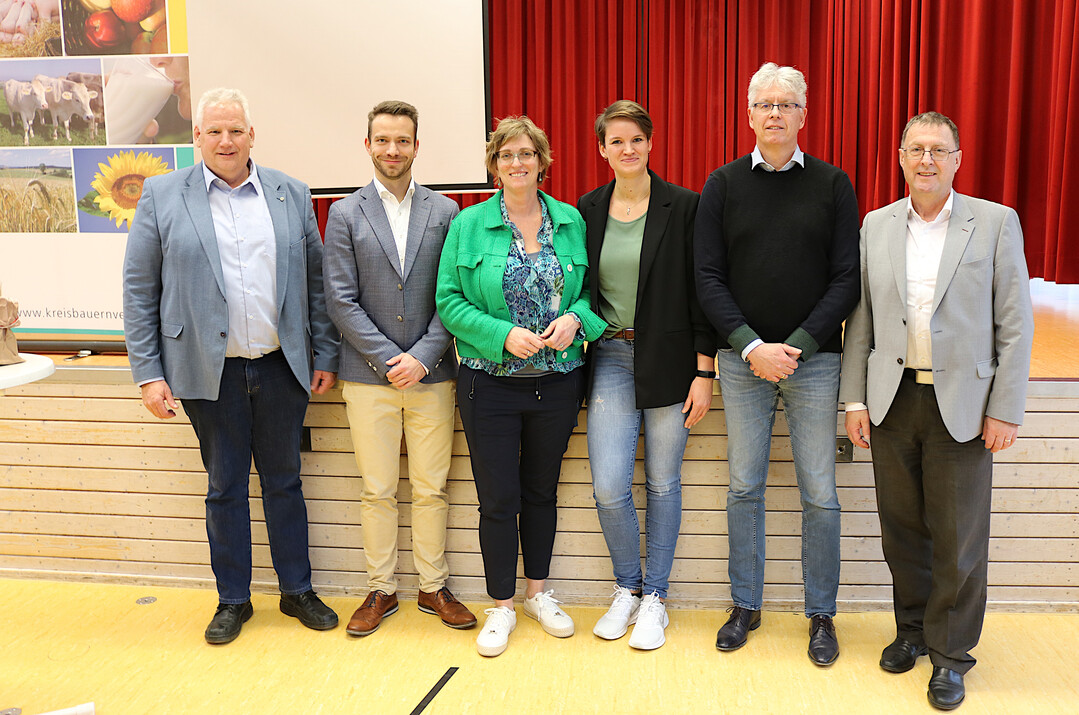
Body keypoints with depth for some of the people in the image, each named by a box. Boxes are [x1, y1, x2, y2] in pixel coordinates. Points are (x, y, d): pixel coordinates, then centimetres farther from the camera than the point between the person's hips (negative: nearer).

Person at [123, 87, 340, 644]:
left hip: (281, 367, 2)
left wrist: (325, 356, 4)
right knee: (225, 487, 10)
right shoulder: (161, 196, 0)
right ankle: (233, 599, 27)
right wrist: (149, 373, -5)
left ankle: (296, 591, 28)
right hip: (210, 372, -1)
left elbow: (316, 281, 7)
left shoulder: (291, 195, 5)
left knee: (284, 481, 12)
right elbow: (139, 290, -1)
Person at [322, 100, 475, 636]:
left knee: (431, 489, 8)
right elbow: (340, 300, -3)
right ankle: (381, 590, 22)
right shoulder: (345, 214, 3)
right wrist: (388, 359, -10)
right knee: (377, 491, 7)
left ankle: (433, 587, 23)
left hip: (431, 374, 1)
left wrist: (422, 357, -10)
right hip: (369, 377, 0)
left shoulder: (444, 212, 5)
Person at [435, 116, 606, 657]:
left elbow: (593, 288, 10)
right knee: (498, 499, 3)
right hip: (491, 384, -2)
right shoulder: (469, 225, -2)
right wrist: (503, 334, -17)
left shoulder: (571, 222, 4)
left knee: (541, 490, 15)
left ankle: (539, 592, 32)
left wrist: (575, 318, -11)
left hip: (557, 383, 2)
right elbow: (449, 301, -4)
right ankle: (501, 606, 21)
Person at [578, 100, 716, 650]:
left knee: (663, 482, 7)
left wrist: (704, 372, -7)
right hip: (611, 358, 2)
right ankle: (627, 589, 21)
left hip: (669, 360, -2)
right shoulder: (588, 211, 6)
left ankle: (654, 598, 23)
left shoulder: (682, 207, -3)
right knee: (609, 487, -4)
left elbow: (700, 293, -4)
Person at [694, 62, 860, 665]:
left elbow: (847, 279, -2)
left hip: (814, 360, 0)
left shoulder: (833, 185, 3)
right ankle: (746, 605, 24)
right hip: (743, 359, 1)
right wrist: (751, 346, -11)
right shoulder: (723, 185, 4)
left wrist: (797, 346, -12)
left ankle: (822, 614, 21)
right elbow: (709, 277, 0)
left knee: (820, 494, 5)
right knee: (745, 486, 9)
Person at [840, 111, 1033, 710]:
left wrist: (1006, 409, -7)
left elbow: (1015, 322, -3)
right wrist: (854, 398, 2)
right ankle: (912, 628, 32)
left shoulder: (995, 222, -1)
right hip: (892, 400, 3)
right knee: (901, 527, 12)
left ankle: (950, 654, 22)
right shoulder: (876, 226, 6)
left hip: (962, 406, -2)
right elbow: (860, 318, 8)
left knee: (958, 537, 5)